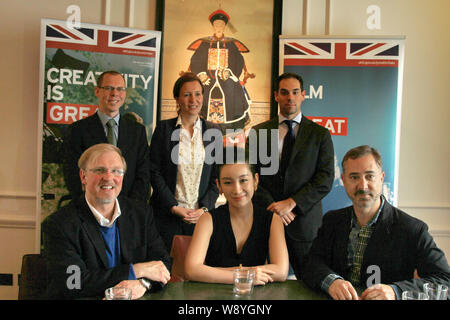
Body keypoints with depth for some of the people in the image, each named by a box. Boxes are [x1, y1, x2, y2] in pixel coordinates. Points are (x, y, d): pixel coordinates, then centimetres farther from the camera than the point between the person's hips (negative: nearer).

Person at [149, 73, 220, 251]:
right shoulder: (164, 128, 1)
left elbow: (217, 176, 6)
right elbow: (154, 172, -2)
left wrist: (204, 208, -6)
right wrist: (173, 207, -10)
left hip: (202, 215, 2)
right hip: (167, 215, -1)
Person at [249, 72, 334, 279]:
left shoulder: (320, 134, 5)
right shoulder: (258, 132, 8)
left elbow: (326, 180, -4)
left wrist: (291, 203, -14)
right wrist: (271, 206, -10)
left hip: (305, 222, 0)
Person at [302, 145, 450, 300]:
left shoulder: (413, 229, -7)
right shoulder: (332, 220, 5)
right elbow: (312, 265, -1)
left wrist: (396, 291, -24)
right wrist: (331, 281, -22)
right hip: (337, 297, 2)